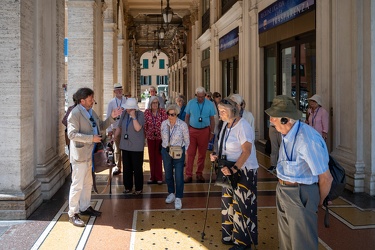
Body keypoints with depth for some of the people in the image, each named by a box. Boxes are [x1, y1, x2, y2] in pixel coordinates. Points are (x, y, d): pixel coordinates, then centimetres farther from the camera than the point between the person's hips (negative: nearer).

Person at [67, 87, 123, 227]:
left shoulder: (91, 112, 12)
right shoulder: (75, 113, -16)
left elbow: (101, 126, 19)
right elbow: (72, 134, -24)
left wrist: (111, 117, 5)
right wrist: (91, 138, -25)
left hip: (89, 154, 9)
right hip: (80, 154, -9)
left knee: (88, 183, 19)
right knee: (77, 185, -4)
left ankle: (85, 208, 33)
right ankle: (73, 214, 5)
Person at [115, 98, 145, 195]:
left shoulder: (140, 114, -10)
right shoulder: (124, 114, 4)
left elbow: (138, 128, -21)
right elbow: (119, 127, 12)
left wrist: (133, 116, -22)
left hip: (136, 146, -5)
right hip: (125, 145, 5)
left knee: (137, 168, 4)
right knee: (126, 168, 12)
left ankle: (138, 188, 16)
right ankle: (128, 187, 25)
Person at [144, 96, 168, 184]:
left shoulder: (162, 112, -8)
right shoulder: (147, 112, -2)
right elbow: (145, 125, 4)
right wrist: (145, 135, 4)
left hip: (160, 137, -2)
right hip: (150, 137, 2)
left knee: (158, 157, 1)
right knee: (151, 157, 9)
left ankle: (159, 177, 11)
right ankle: (152, 177, 20)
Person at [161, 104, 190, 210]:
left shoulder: (183, 125, -15)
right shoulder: (164, 124, -4)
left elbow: (187, 140, -3)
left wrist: (183, 151, 0)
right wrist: (166, 146, 14)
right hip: (166, 151, 4)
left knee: (179, 176, -4)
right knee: (168, 174, 14)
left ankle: (178, 198, 7)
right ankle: (171, 193, 33)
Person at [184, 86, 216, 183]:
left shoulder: (210, 104, -1)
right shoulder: (190, 103, -1)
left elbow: (212, 119, 5)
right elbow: (187, 117, 5)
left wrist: (212, 132, 3)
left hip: (204, 131, 1)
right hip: (192, 130, 0)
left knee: (202, 154, 8)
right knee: (190, 153, -3)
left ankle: (199, 174, 20)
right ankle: (188, 175, 1)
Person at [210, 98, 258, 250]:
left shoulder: (242, 126, -20)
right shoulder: (226, 124, 7)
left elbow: (246, 152, -24)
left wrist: (233, 169, -32)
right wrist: (218, 157, 1)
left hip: (244, 171, -8)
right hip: (230, 170, 9)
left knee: (242, 206, 1)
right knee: (229, 204, 15)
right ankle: (231, 236, 30)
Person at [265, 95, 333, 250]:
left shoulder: (307, 140, -28)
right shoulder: (287, 134, 0)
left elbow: (326, 178, -19)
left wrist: (319, 201, -2)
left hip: (300, 195, -8)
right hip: (283, 191, 8)